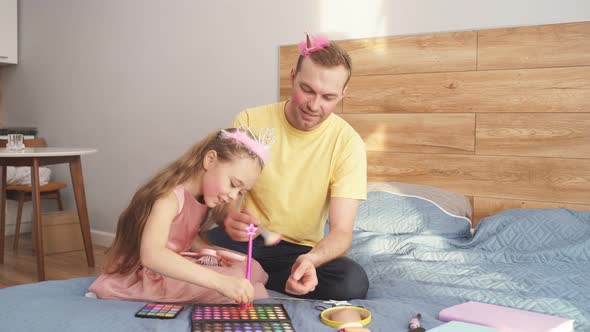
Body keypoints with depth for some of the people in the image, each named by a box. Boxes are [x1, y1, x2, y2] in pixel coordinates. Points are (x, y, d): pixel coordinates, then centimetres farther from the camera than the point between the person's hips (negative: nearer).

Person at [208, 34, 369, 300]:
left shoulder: (348, 143, -10)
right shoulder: (250, 121, -8)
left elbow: (341, 231, -15)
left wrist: (311, 259, -38)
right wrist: (228, 217, -32)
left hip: (304, 250, 2)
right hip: (247, 241, -1)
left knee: (353, 282, -29)